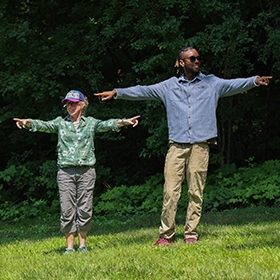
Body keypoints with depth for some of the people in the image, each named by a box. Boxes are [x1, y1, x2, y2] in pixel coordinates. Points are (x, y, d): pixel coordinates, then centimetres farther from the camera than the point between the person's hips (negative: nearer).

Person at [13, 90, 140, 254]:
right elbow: (44, 125, -7)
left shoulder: (90, 122, 8)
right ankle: (70, 246, 7)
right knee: (67, 210, -1)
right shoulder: (60, 123, 9)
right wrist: (28, 122, -28)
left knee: (85, 209, 2)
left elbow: (107, 124, -7)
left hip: (86, 171, 0)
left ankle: (82, 244, 13)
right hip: (66, 171, 0)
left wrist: (124, 121, -27)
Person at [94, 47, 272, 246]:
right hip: (177, 145, 0)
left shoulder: (212, 83, 10)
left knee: (196, 192, 0)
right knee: (170, 192, -5)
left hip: (200, 145, 0)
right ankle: (166, 234, 1)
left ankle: (191, 234, 8)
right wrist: (117, 93, 7)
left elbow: (233, 85, -2)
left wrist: (254, 81, -20)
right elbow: (144, 91, 14)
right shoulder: (169, 86, 13)